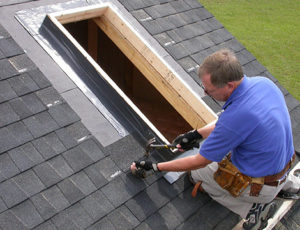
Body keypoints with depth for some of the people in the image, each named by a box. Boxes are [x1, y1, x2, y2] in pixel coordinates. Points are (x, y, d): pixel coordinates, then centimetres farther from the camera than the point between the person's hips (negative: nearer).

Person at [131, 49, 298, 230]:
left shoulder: (234, 116, -34)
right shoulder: (264, 82, -11)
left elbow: (198, 162, -19)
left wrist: (154, 167, -8)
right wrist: (195, 134, 8)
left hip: (260, 186, -7)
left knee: (196, 172, 14)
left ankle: (253, 207, 4)